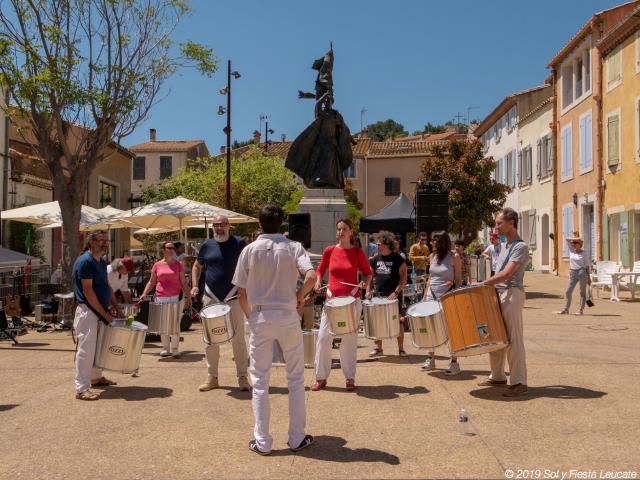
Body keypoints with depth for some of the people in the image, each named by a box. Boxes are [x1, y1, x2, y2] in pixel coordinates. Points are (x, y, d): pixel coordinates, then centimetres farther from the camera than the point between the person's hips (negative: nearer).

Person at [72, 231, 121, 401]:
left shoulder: (101, 262, 12)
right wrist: (104, 313, -17)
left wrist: (115, 307, 12)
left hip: (100, 311, 9)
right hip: (88, 311, -9)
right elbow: (87, 291, -19)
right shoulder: (85, 261, -15)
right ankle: (82, 389, -2)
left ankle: (96, 377, 33)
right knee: (86, 349, -7)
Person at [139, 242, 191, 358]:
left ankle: (175, 349, 7)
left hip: (175, 298, -1)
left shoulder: (178, 265, 6)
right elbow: (151, 282, 11)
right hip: (161, 298, 1)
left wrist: (188, 296, 0)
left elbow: (183, 283, 7)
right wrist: (144, 293, -2)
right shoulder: (157, 265, 7)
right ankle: (165, 348, 17)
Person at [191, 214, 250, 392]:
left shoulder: (239, 243, -2)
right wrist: (195, 285, 4)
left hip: (233, 297, -3)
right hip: (211, 298, 3)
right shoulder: (207, 245, 7)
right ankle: (212, 377, 20)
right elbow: (197, 266, 18)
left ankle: (242, 377, 10)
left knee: (238, 338, -1)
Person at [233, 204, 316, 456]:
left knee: (260, 381, 8)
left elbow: (241, 293, -2)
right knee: (295, 378, 12)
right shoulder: (293, 247, -3)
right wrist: (300, 295, -1)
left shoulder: (250, 250, -1)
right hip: (287, 317, 0)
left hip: (260, 318, 0)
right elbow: (311, 276, -19)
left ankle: (262, 441, 12)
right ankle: (297, 438, 18)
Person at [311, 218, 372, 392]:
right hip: (331, 299, 1)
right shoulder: (329, 251, 2)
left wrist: (366, 283, -10)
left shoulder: (358, 252, -1)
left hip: (352, 300, -1)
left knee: (349, 339, 6)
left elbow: (367, 272, 10)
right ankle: (321, 378, 9)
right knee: (323, 337, -4)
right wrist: (318, 281, -4)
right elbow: (320, 270, 15)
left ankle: (350, 378, 19)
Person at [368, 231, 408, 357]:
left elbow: (403, 278, -9)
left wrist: (396, 292, -18)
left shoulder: (398, 259, -6)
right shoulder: (375, 259, 8)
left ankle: (401, 348, 12)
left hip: (394, 296, -5)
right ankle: (378, 348, 19)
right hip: (378, 295, 5)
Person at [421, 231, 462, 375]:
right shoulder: (433, 256, 8)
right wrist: (425, 297, 12)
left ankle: (454, 363, 9)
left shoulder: (454, 257, -7)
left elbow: (458, 280, -4)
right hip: (432, 297, 5)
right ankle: (430, 359, 20)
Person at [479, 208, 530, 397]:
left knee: (513, 339, -6)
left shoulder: (520, 247, -10)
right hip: (498, 293, 9)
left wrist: (482, 284, -18)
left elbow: (506, 274, -19)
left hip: (512, 294, -9)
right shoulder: (505, 246, 18)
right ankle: (497, 376, 24)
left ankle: (519, 382, -1)